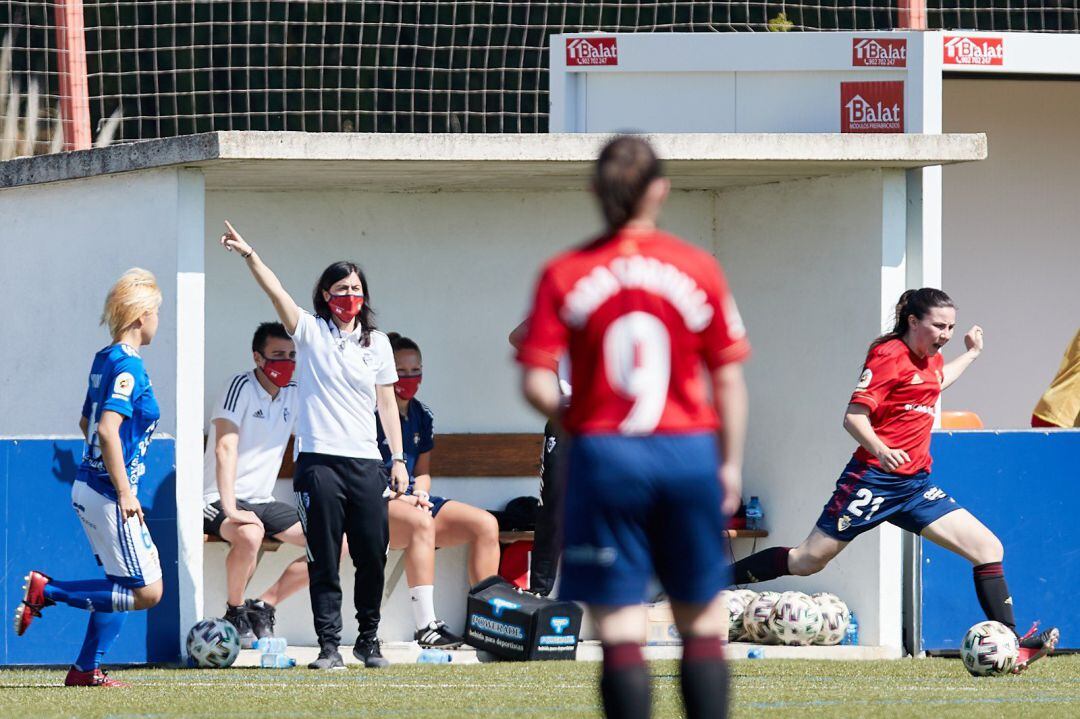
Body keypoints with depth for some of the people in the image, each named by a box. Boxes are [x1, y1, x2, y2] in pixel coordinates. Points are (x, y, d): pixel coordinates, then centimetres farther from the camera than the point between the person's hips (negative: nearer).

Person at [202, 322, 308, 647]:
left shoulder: (295, 394, 8)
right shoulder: (242, 386, -13)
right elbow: (226, 448, -23)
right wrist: (230, 510, -33)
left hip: (263, 501, 8)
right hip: (220, 499, -8)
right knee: (250, 534, -40)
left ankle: (264, 606, 2)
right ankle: (235, 615, -14)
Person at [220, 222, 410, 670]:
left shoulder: (377, 343, 13)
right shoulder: (311, 333, 5)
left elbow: (386, 402, 14)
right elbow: (275, 291, -9)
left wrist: (398, 458, 9)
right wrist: (248, 255, -23)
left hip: (366, 464, 3)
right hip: (319, 461, -3)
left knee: (372, 556, 2)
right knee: (324, 560, -2)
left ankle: (369, 640, 17)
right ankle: (329, 645, 1)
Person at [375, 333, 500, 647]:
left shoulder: (422, 416, 16)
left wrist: (420, 494, -2)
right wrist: (397, 496, -20)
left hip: (412, 500, 8)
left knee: (486, 524, -9)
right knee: (421, 522, -39)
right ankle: (425, 626, -43)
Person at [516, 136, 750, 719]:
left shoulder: (564, 275, -3)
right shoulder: (698, 268, -1)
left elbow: (536, 385, -7)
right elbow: (729, 381, 2)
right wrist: (732, 463, 13)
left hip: (603, 453, -1)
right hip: (688, 452, 1)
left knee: (619, 630, -1)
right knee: (702, 622, 11)